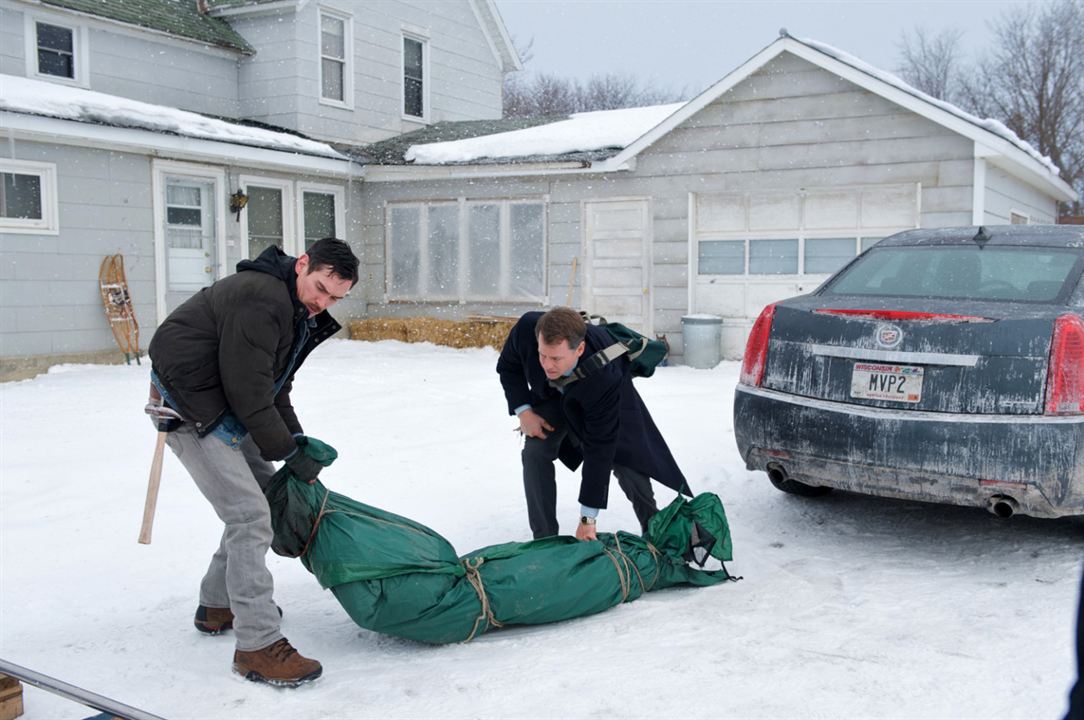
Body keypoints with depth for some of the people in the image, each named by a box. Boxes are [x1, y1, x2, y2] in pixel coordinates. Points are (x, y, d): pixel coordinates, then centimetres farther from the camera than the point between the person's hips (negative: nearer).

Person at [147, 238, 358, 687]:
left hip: (227, 409, 11)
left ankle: (217, 605, 31)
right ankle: (257, 645, -9)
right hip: (191, 409, -11)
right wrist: (288, 451, -15)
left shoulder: (298, 311, 8)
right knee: (250, 516, -15)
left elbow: (274, 386, 14)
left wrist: (299, 441, 3)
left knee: (263, 492, 18)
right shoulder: (259, 297, -25)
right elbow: (249, 391, -24)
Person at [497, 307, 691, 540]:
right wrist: (523, 410, -24)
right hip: (552, 396, 3)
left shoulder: (604, 378, -46)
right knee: (535, 452, -15)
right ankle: (544, 539, -4)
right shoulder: (526, 328, -38)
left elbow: (599, 448, -39)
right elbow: (508, 366, -11)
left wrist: (588, 518, -35)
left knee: (626, 459, -10)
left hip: (605, 400, -3)